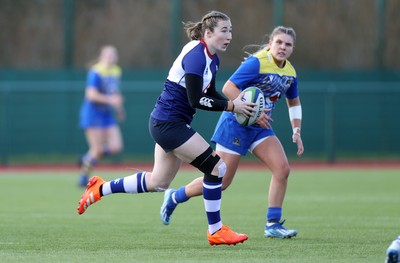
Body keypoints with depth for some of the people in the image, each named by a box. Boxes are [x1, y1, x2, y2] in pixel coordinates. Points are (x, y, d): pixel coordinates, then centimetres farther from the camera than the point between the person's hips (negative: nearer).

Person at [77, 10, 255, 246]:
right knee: (216, 167, -11)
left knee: (157, 183, 20)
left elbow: (211, 95, 15)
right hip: (169, 123, -10)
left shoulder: (212, 58, 8)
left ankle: (100, 189, 31)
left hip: (169, 124, 10)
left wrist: (237, 104, -1)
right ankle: (216, 231, -1)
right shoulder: (196, 55, -22)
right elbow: (195, 100, -26)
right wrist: (231, 106, -25)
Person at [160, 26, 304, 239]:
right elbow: (228, 88, -25)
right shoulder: (257, 63, -20)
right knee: (220, 181, -4)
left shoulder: (290, 73, 5)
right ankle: (174, 197, 20)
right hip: (236, 124, -7)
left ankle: (273, 224, -5)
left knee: (282, 168, -12)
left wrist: (296, 131, 12)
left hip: (260, 126, 7)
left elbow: (294, 102, 22)